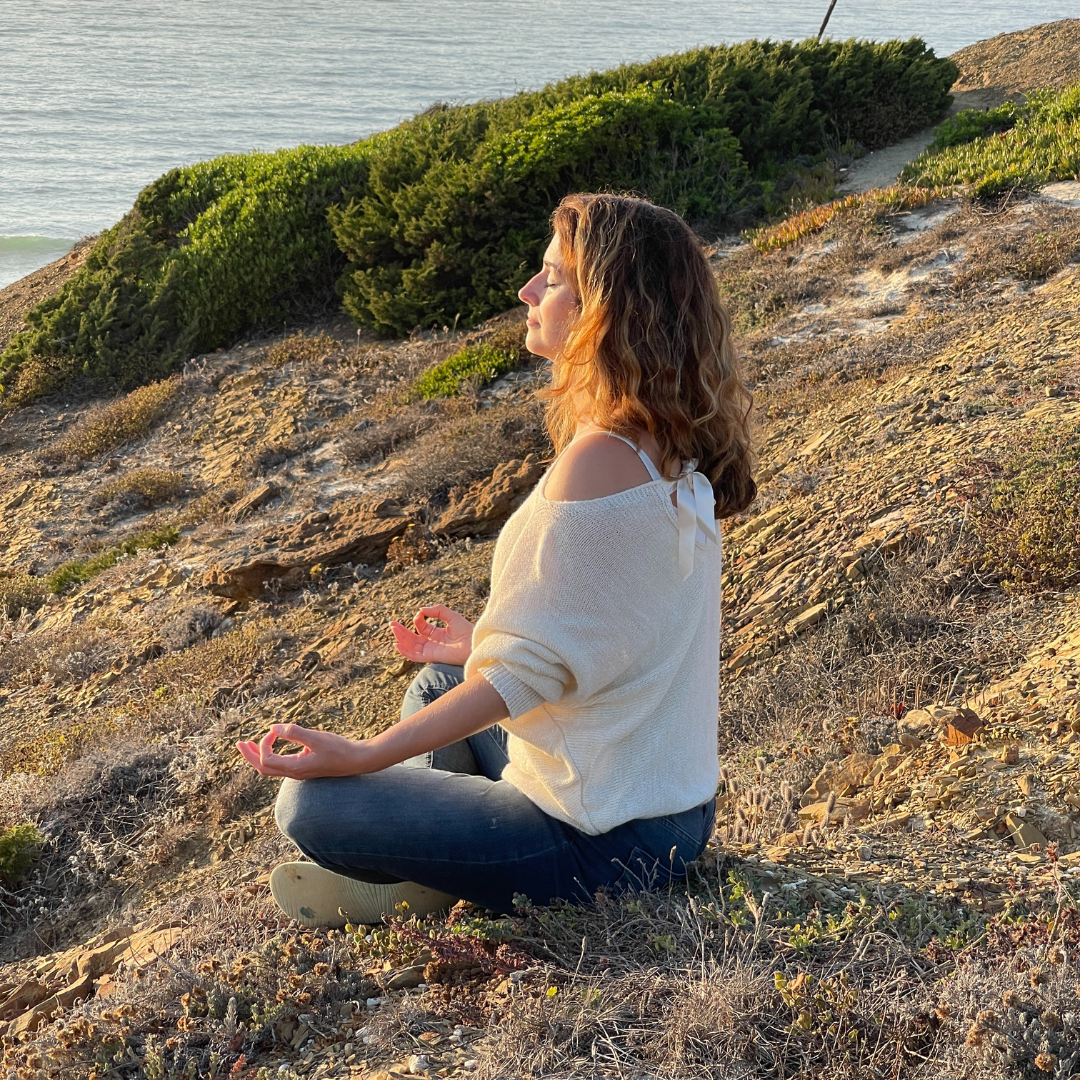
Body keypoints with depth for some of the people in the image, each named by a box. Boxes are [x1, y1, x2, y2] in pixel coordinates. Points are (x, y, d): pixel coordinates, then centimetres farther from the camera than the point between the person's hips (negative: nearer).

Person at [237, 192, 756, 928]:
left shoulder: (600, 459, -25)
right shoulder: (673, 452, 3)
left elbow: (534, 666, -23)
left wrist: (366, 756, -20)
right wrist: (483, 647, 27)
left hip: (610, 842, -9)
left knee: (311, 804, -5)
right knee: (435, 687, 28)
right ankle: (421, 877, 18)